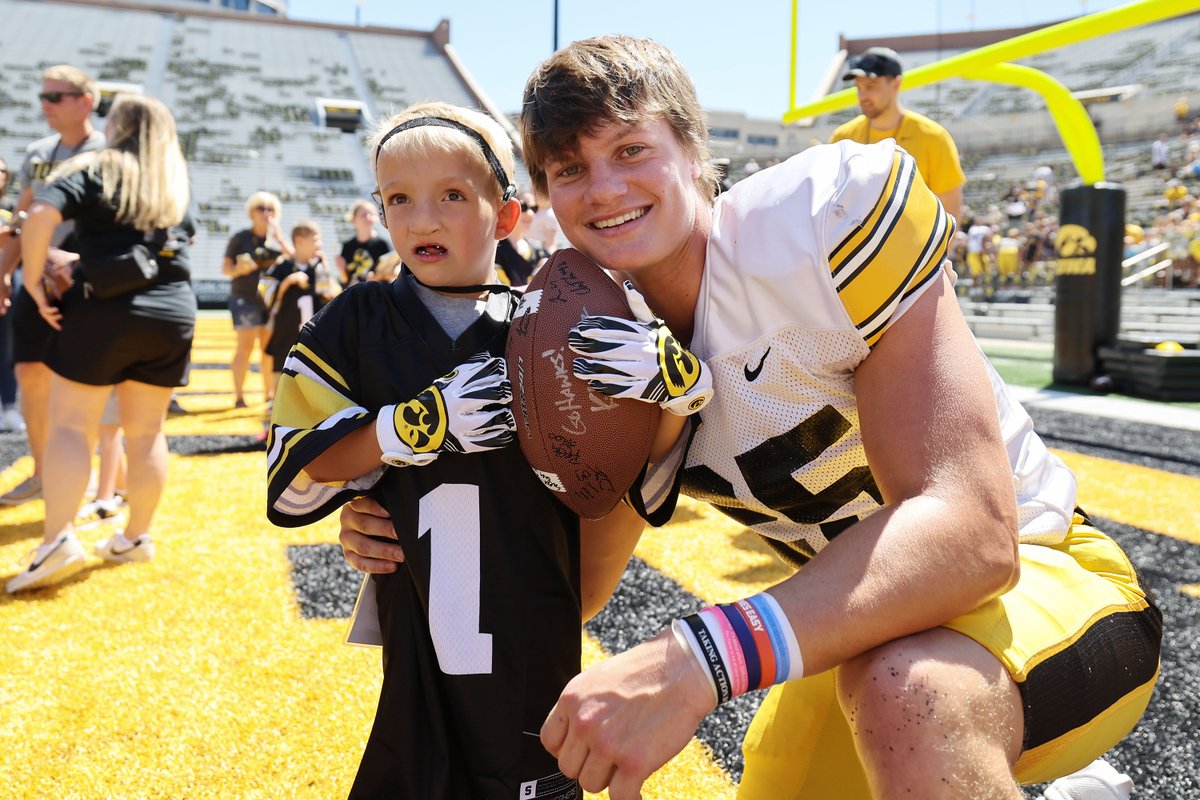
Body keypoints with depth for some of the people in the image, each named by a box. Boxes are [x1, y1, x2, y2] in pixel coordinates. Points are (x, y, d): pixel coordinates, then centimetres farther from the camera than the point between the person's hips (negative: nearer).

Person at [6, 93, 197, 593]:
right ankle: (136, 537, 17)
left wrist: (33, 280, -9)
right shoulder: (179, 185, 14)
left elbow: (42, 214, -16)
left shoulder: (94, 169, -1)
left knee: (71, 426, -1)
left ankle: (58, 539, -12)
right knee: (146, 432, 10)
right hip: (173, 314, 4)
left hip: (103, 310, -4)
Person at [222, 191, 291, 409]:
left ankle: (269, 393, 15)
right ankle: (238, 397, -7)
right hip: (245, 298, -4)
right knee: (246, 346, -10)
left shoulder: (277, 238, 11)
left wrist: (278, 235, -9)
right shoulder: (241, 238, 2)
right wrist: (239, 269, -20)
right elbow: (225, 268, 2)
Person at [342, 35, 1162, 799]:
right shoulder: (588, 352, -6)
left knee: (910, 689, -37)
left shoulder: (831, 211, -24)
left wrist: (702, 658, -43)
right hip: (858, 621, 6)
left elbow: (970, 530, -32)